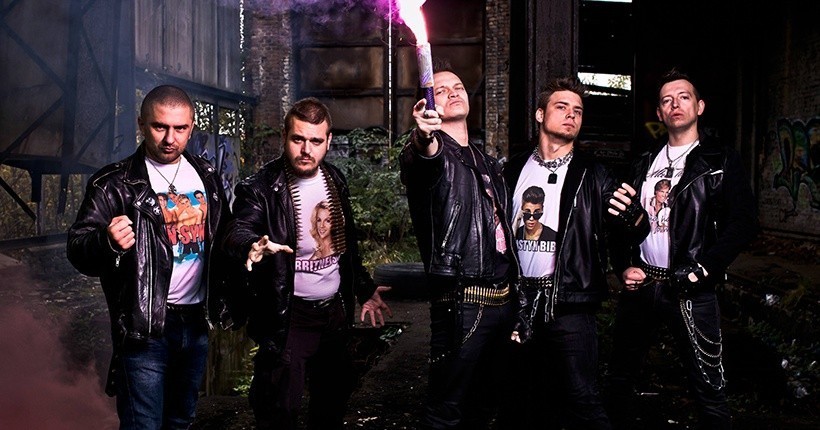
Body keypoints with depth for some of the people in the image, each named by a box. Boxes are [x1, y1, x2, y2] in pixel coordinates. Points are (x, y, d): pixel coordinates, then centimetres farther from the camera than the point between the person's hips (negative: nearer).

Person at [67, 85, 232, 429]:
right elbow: (77, 248, -13)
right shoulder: (115, 184, -8)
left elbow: (225, 238, 16)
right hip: (144, 326, -5)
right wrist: (107, 242, -35)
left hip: (196, 322, 5)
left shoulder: (207, 177, 7)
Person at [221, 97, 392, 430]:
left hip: (335, 311, 6)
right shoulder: (264, 188, -12)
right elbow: (238, 231, -29)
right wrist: (252, 246, -50)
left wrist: (364, 289, 16)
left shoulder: (334, 181, 6)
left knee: (334, 401, 18)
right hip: (288, 317, -6)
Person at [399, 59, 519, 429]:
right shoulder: (430, 154, -3)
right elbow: (421, 161, -29)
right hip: (463, 301, -7)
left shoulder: (487, 162, 20)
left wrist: (513, 293, 19)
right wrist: (424, 138, -53)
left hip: (503, 298, 7)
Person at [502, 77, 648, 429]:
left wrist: (634, 219, -31)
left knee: (581, 400, -5)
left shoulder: (591, 175, 2)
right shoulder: (514, 170, 9)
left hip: (569, 304, -3)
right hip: (523, 303, 3)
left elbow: (621, 221, -8)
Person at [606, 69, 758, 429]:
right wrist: (624, 267, 1)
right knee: (620, 377, 13)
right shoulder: (644, 165, 14)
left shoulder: (720, 162, 0)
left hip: (690, 291, -4)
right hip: (640, 284, 5)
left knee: (708, 387, -2)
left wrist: (701, 270, -15)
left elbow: (743, 223, -8)